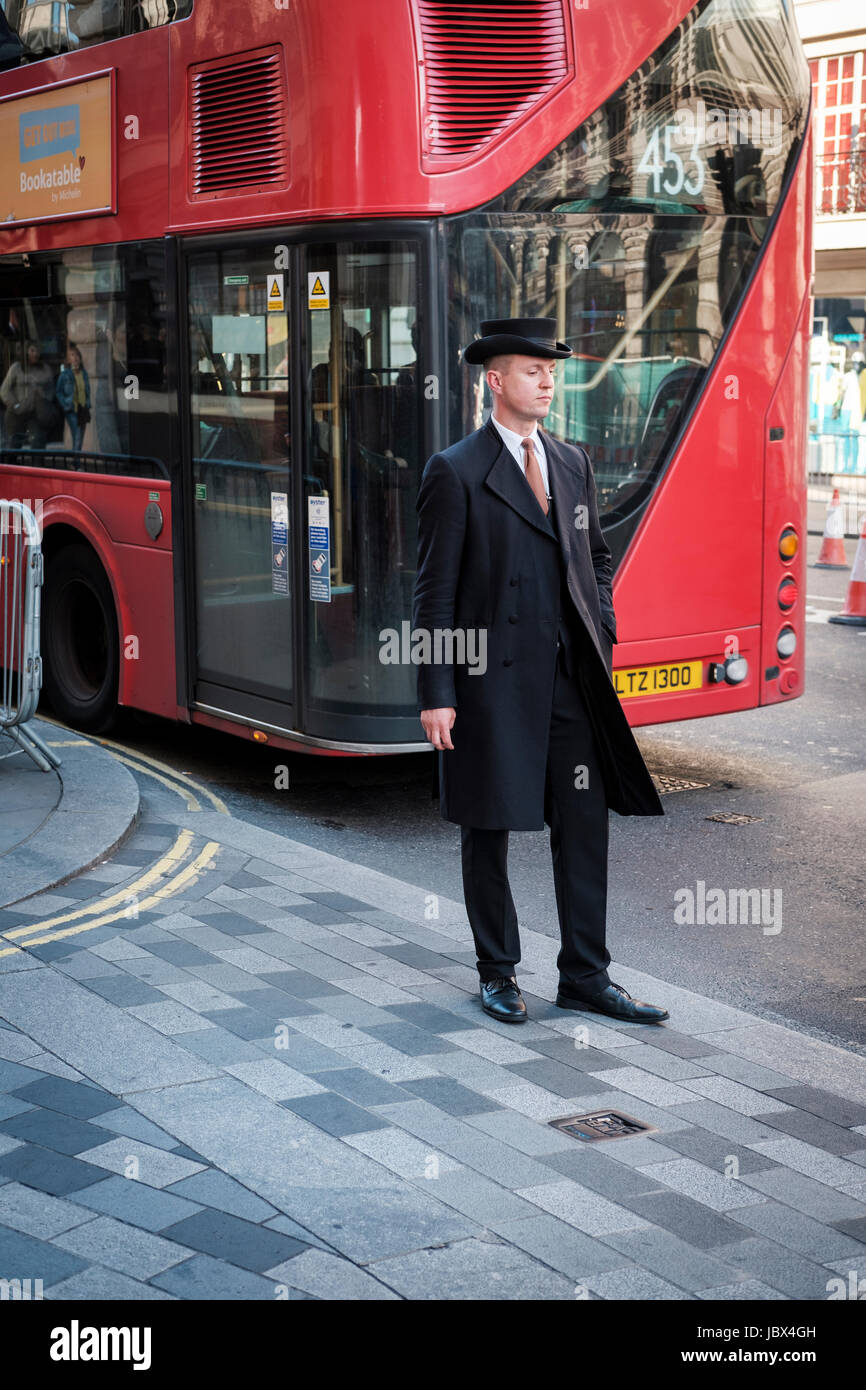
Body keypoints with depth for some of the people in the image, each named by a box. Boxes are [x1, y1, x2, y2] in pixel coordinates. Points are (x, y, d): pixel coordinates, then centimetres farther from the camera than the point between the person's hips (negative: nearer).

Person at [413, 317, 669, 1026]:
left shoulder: (575, 463, 12)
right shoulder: (456, 471, -5)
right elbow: (436, 591, -7)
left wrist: (602, 638, 7)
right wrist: (437, 694, -12)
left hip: (571, 679, 5)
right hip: (492, 681, -5)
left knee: (585, 824, 6)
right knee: (488, 830, 7)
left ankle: (585, 975, 18)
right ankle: (497, 973, 22)